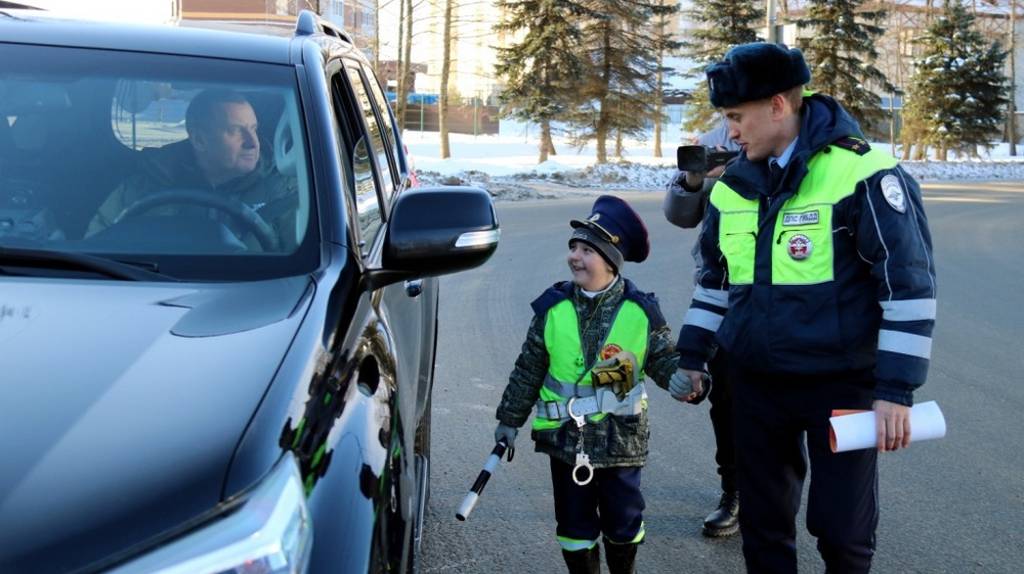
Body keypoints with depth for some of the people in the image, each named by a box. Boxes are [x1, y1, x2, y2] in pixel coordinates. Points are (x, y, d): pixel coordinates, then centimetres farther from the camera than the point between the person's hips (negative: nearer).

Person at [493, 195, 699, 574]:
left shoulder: (640, 311, -9)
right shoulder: (553, 309, -3)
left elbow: (665, 358, 0)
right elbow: (528, 370, 5)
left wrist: (681, 378, -22)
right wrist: (510, 418, 9)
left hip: (620, 439, -1)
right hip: (566, 438, 1)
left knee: (623, 521, 13)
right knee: (574, 522, 10)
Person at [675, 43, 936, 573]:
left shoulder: (861, 172, -15)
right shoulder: (733, 185, 5)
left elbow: (908, 286, -15)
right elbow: (715, 279, 19)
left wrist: (897, 390, -17)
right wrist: (691, 357, 17)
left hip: (842, 383, -5)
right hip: (755, 384, 5)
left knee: (842, 528, 3)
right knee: (763, 521, 13)